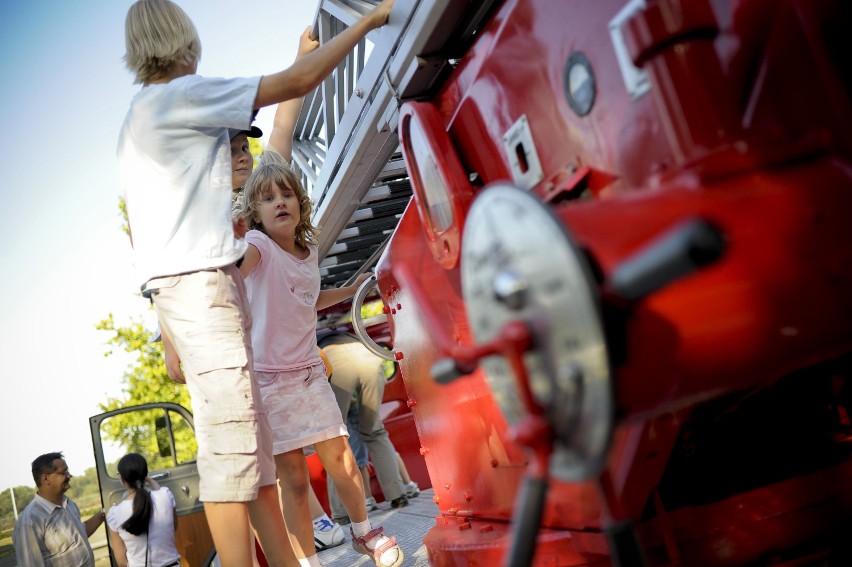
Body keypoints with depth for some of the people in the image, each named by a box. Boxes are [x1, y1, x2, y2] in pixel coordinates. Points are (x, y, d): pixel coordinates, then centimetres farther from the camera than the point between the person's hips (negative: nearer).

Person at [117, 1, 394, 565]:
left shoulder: (134, 123, 22)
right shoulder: (184, 94, -5)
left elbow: (135, 227, 25)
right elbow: (297, 81, -8)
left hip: (178, 285, 9)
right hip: (201, 281, -9)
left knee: (251, 437, 8)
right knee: (229, 441, -11)